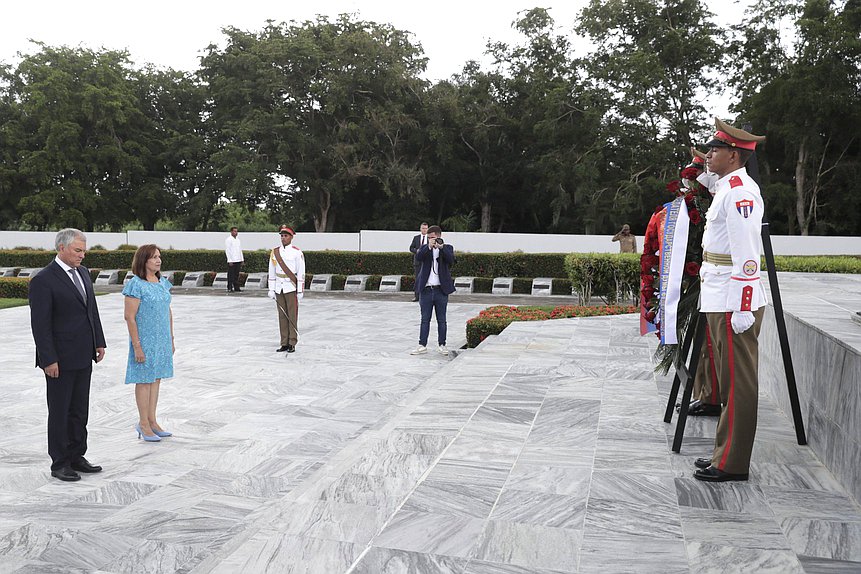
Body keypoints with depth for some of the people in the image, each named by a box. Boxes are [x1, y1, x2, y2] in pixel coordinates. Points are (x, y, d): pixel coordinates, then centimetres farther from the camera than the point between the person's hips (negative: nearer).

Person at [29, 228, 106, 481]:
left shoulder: (83, 272, 10)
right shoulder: (43, 280, -14)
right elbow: (40, 324, -16)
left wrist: (99, 342, 11)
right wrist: (49, 360, -18)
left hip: (83, 356, 7)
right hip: (60, 359, -7)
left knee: (80, 410, 15)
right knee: (60, 412, 5)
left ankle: (76, 457, 27)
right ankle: (59, 463, 17)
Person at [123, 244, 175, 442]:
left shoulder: (163, 283, 7)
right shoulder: (136, 285, -14)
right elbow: (129, 317, -16)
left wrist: (171, 340, 13)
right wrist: (137, 346, -17)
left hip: (162, 340, 7)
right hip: (144, 340, -6)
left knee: (156, 379, 13)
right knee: (144, 381, 4)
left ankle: (152, 421, 23)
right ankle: (144, 424, 16)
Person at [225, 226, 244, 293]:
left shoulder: (238, 240, 15)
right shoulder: (228, 240, -6)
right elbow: (227, 251, -10)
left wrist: (242, 260, 15)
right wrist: (230, 261, -16)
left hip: (238, 260, 6)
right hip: (232, 261, -6)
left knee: (236, 275, 8)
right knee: (231, 275, -3)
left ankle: (236, 288, 12)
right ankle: (229, 288, 1)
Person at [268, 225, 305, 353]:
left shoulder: (297, 252, -4)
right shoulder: (275, 252, 8)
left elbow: (301, 273, -5)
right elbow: (271, 273, 11)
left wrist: (300, 291, -8)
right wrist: (271, 289, 6)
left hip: (291, 288, -4)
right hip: (279, 288, 4)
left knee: (292, 316, -2)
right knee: (282, 316, 7)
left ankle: (292, 344, 4)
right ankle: (284, 344, 14)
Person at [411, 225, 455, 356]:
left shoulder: (447, 248, 4)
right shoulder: (425, 248, 8)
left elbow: (451, 260, -15)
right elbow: (418, 257, -12)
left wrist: (441, 247, -22)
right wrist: (429, 246, -21)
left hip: (441, 290, -1)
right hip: (426, 290, 1)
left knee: (441, 320, 7)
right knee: (425, 319, 6)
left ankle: (442, 345, 16)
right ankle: (422, 345, 11)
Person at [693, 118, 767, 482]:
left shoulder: (740, 190, -13)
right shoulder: (727, 188, 18)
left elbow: (746, 255, -20)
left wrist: (742, 308, -22)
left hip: (733, 304, -10)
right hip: (719, 301, 10)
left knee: (737, 384, -2)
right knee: (729, 381, 16)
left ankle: (732, 465, 7)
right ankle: (725, 453, 27)